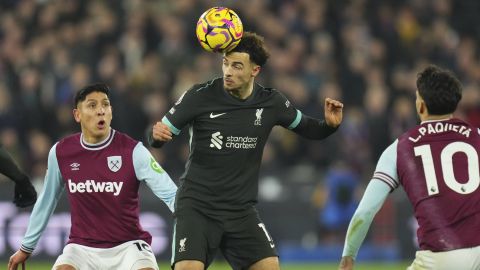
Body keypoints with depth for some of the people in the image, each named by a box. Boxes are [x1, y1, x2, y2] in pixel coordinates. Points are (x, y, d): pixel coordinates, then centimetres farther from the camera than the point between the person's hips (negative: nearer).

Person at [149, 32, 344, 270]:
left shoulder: (271, 102, -1)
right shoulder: (200, 96, -11)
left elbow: (308, 128, 13)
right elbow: (160, 135, -7)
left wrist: (329, 124, -8)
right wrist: (157, 134, -31)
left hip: (241, 210, 3)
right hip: (197, 206, -3)